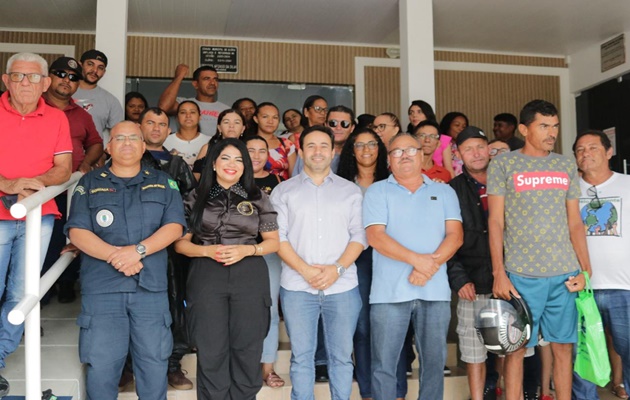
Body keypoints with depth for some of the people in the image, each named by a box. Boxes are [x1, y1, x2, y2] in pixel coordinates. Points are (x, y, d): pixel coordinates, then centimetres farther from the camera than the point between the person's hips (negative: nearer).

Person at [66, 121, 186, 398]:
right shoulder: (89, 183, 10)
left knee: (154, 362, 5)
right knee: (100, 365, 2)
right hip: (101, 286, 0)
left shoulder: (163, 183, 12)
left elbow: (175, 226, 0)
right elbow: (77, 231, -1)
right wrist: (114, 255, -15)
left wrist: (138, 249, -15)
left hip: (150, 285, 1)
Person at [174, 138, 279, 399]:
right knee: (211, 351, 2)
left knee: (247, 350, 4)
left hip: (250, 277, 0)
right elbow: (180, 242, 8)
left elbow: (273, 242, 8)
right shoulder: (196, 198, 7)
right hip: (207, 277, 0)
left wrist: (246, 250, -10)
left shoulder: (258, 198, 7)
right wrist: (207, 251, -11)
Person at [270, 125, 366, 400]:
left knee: (342, 356, 7)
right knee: (301, 357, 5)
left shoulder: (351, 191, 11)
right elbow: (278, 236, 0)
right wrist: (305, 270, -12)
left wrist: (338, 268, -11)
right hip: (297, 287, 0)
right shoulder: (283, 191, 8)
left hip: (342, 286, 1)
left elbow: (359, 235, 4)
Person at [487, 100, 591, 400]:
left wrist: (586, 270, 4)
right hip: (521, 274, -3)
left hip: (565, 273, 3)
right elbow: (495, 221, -3)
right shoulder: (503, 164, 0)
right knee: (517, 347, 2)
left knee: (563, 346, 8)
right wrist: (499, 273, -9)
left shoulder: (566, 165, 11)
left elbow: (575, 222, 13)